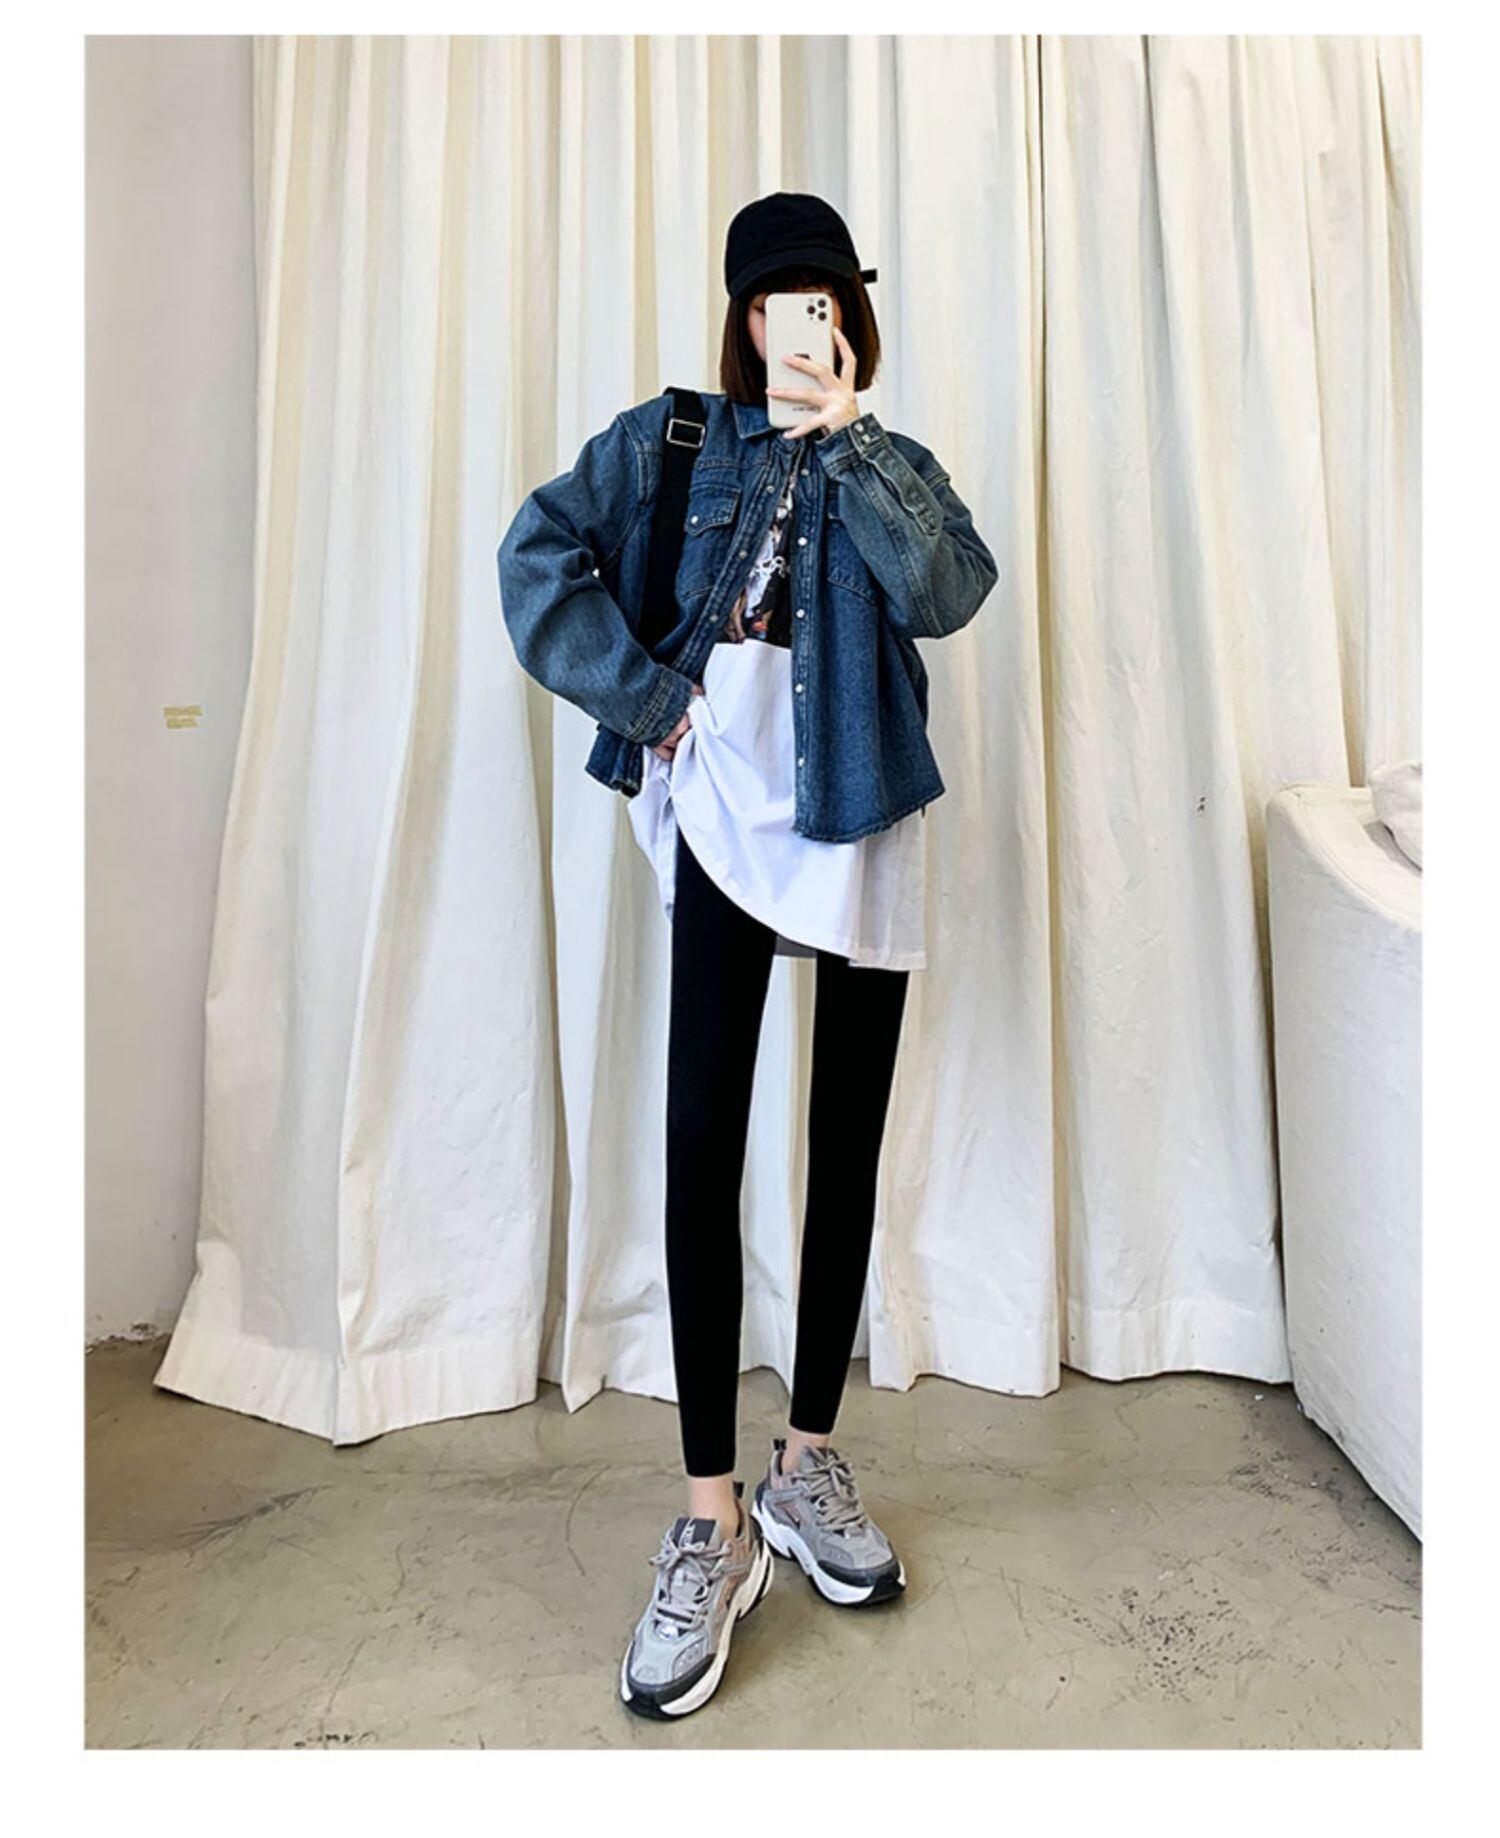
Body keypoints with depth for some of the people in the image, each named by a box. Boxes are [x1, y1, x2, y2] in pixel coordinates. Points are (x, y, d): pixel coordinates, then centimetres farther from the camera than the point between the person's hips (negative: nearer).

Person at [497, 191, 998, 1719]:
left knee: (847, 1150, 6)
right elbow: (540, 549, 1)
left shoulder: (890, 466, 15)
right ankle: (713, 1525, 2)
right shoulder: (670, 441, 13)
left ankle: (808, 1463, 23)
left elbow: (946, 593, -5)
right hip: (725, 810, -2)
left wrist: (846, 438, -6)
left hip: (861, 824, 2)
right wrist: (640, 691, -7)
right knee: (702, 1149, -11)